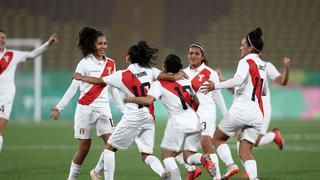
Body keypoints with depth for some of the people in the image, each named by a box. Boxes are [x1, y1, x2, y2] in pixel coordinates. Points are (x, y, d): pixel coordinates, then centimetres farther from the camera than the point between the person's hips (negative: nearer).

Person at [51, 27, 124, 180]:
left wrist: (123, 109, 16)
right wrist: (59, 107, -9)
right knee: (84, 147, -2)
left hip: (103, 108, 4)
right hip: (85, 108, -4)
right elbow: (73, 87, -5)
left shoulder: (110, 64, 8)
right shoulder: (85, 63, -5)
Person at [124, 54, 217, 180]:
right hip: (194, 121, 5)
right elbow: (196, 102, 26)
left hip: (177, 122, -5)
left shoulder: (159, 83, 0)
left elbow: (148, 100, -14)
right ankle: (203, 159, -22)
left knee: (167, 155, 6)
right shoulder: (186, 81, 18)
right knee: (188, 157, 11)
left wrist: (131, 99, 2)